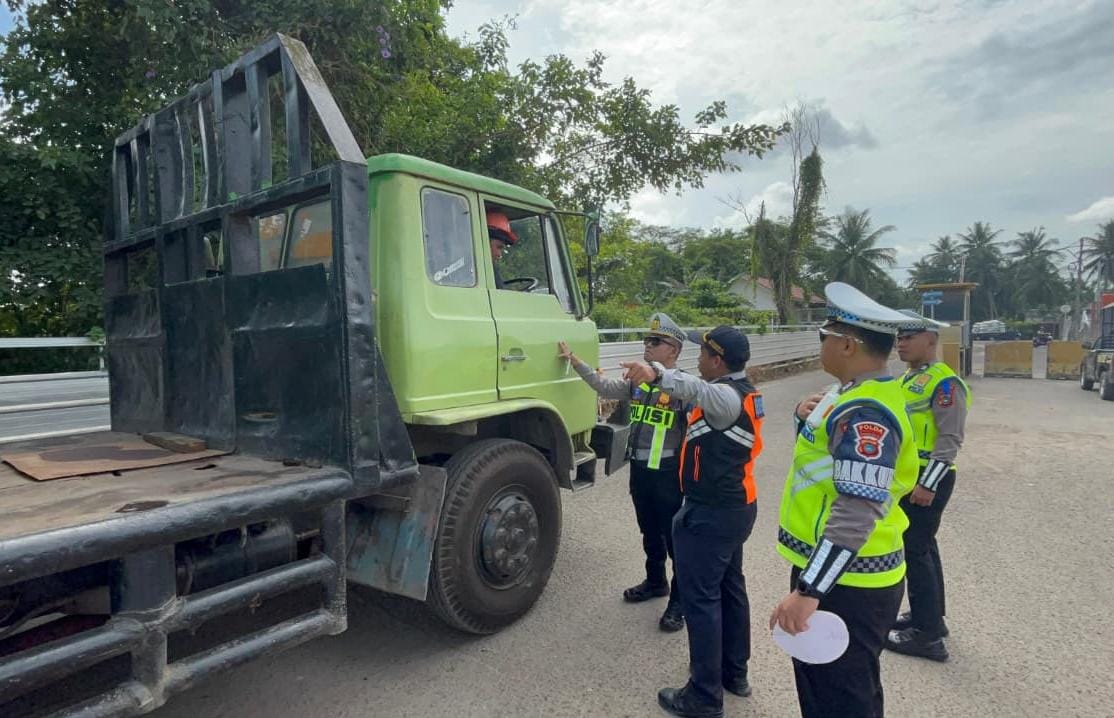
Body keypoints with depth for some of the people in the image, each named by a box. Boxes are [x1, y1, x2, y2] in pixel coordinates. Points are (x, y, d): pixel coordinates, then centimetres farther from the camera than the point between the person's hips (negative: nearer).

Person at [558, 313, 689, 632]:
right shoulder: (638, 381, 9)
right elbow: (604, 386, 14)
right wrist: (575, 360, 11)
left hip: (668, 473, -7)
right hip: (639, 469, 7)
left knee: (675, 537, 5)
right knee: (649, 532, 22)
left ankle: (680, 600, 19)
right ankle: (655, 581, 41)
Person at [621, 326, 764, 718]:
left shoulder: (725, 396, -22)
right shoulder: (743, 390, 9)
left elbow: (698, 389, -46)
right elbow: (704, 392, 27)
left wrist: (656, 373, -62)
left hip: (711, 512, -11)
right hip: (736, 506, 11)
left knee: (700, 597, -2)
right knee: (729, 587, 20)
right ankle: (735, 672, 35)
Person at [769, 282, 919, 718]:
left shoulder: (863, 413, -25)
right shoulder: (860, 396, 7)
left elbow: (856, 512, -31)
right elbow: (829, 460, 19)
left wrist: (808, 591, -31)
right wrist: (808, 419, 2)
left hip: (846, 584, -10)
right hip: (844, 575, 10)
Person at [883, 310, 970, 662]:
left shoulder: (944, 382, -16)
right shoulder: (908, 379, 12)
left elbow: (950, 439, -20)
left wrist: (928, 485, -22)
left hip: (928, 479, -9)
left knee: (915, 550, -5)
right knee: (922, 546, 17)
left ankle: (928, 635, 6)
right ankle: (929, 615, 31)